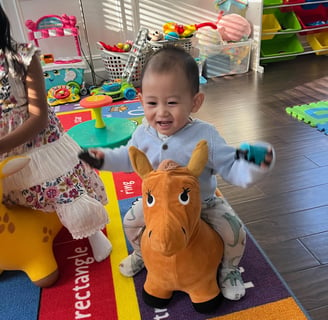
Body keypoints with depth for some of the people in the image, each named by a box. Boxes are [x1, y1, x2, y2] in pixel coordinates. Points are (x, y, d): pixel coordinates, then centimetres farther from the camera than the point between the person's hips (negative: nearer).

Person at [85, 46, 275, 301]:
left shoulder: (205, 136, -28)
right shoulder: (144, 133, -16)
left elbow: (229, 168, -25)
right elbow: (129, 158, 4)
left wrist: (251, 167, -45)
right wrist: (105, 158, -8)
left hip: (203, 203, -2)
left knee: (235, 232, -12)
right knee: (131, 222, 5)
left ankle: (229, 268, 25)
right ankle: (141, 254, 41)